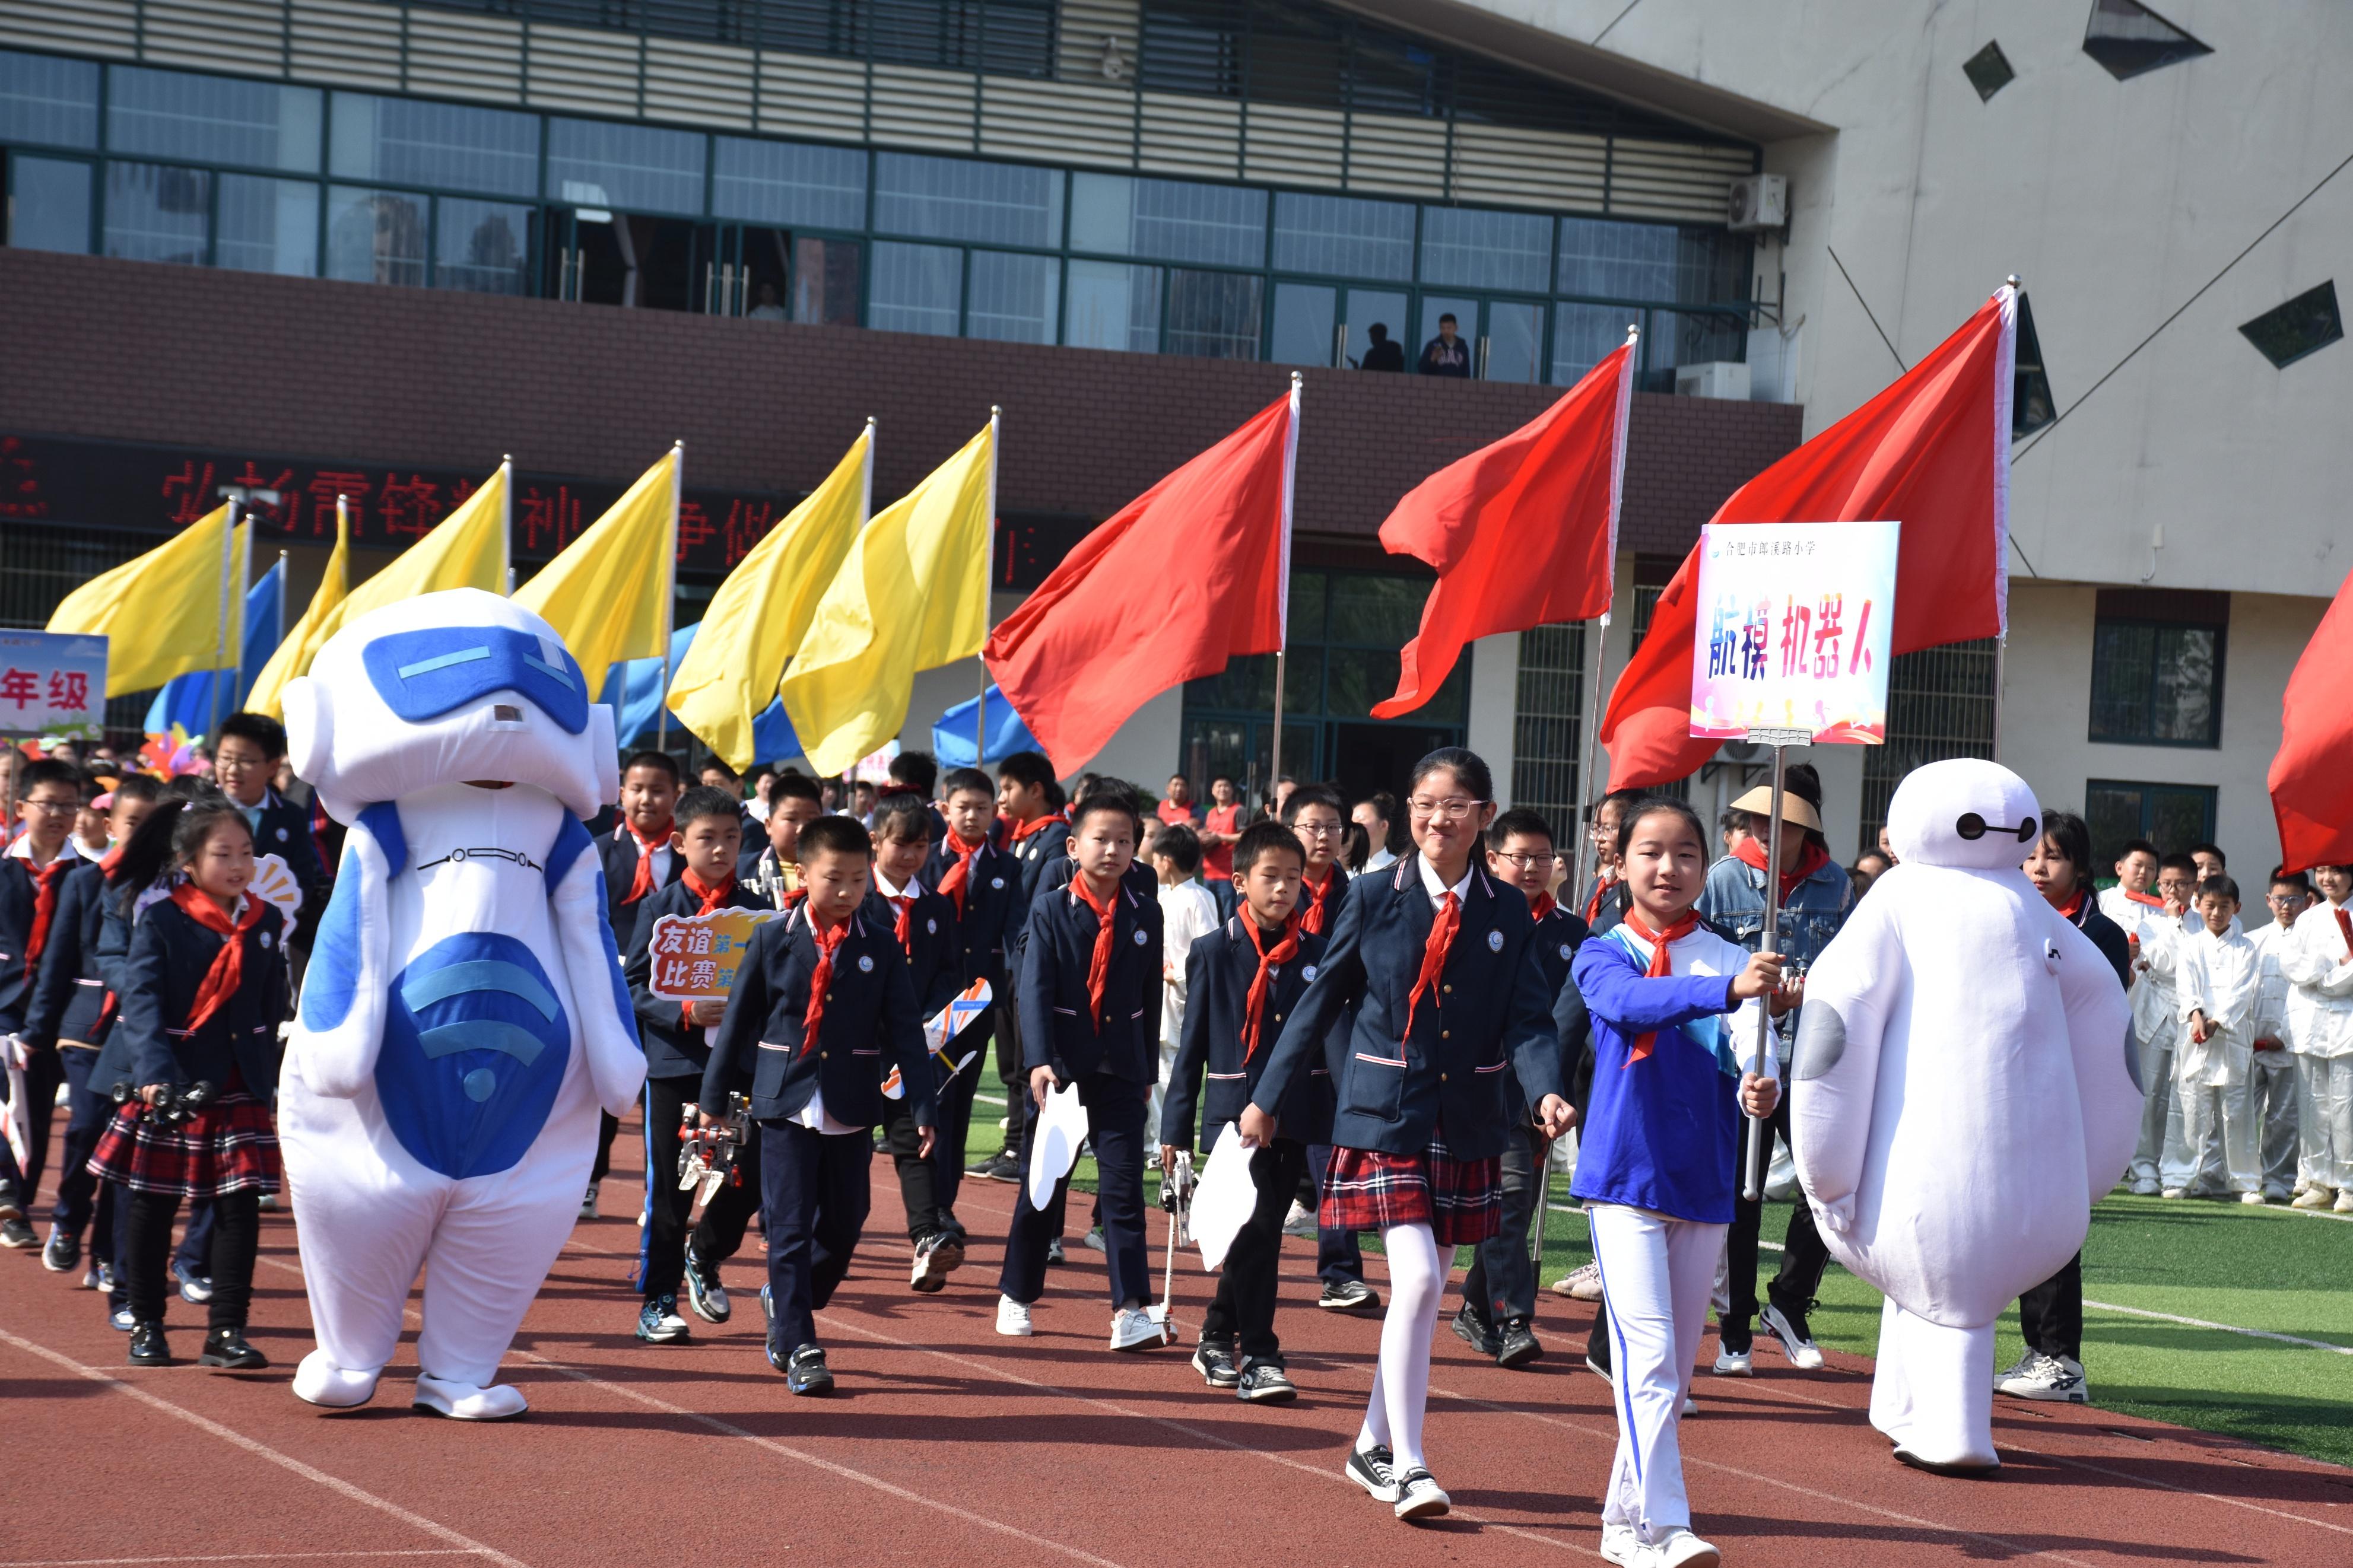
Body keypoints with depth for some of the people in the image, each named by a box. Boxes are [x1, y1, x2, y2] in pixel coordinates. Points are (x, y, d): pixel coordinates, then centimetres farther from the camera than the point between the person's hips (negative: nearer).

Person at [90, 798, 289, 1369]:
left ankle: (226, 1331, 3)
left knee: (241, 1207, -3)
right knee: (152, 1209, 6)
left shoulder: (267, 924, 6)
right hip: (169, 1087, -3)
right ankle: (145, 1323, 20)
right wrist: (154, 1074, -30)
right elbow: (141, 1001, -17)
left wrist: (267, 1076, 5)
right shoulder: (160, 923, -7)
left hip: (241, 1091, 3)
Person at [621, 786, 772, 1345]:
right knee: (668, 1187, 1)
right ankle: (657, 1301, 12)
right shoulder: (661, 908, -1)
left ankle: (704, 1258, 25)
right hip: (673, 1061, -2)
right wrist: (684, 1012, -18)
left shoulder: (758, 911, 7)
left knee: (750, 1174, -3)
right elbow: (634, 986, -3)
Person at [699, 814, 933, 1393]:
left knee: (844, 1227, 9)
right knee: (790, 1230, -4)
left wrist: (923, 1109, -3)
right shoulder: (773, 940, 1)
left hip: (853, 1111, 2)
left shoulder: (880, 947, 3)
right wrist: (715, 1099, 7)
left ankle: (785, 1303, 34)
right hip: (787, 1105, -2)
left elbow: (906, 1033, 3)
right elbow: (739, 1019, 6)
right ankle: (799, 1348, 0)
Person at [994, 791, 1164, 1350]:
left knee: (1124, 1187, -5)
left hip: (1122, 1069, 1)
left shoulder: (1146, 915, 5)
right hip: (1059, 1066, -1)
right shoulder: (1050, 910, -3)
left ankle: (1129, 1309, -8)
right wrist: (1039, 1062, -20)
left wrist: (1148, 1068, 10)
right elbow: (1034, 990, -10)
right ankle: (1016, 1295, 22)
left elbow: (1150, 997, 10)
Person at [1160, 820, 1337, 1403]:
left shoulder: (1317, 955, 7)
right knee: (1256, 1232, -12)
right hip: (1234, 1111, -3)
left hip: (1298, 1117, 3)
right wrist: (1176, 1128, 1)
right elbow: (1193, 1043, 3)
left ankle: (1218, 1341, 25)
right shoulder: (1212, 952, 1)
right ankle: (1259, 1358, -8)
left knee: (1257, 1235, 9)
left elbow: (1333, 1034, 3)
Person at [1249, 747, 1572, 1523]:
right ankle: (1408, 1467, -11)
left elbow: (1529, 1019, 0)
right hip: (1385, 1118, -3)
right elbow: (1322, 1001, 4)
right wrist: (1267, 1097, 6)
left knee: (1423, 1294, 11)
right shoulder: (1373, 897, -3)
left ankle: (1375, 1445, 27)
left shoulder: (1509, 913, 3)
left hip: (1466, 1128, 3)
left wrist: (1546, 1090, -20)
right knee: (1417, 1280, -15)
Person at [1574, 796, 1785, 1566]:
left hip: (1704, 1182, 4)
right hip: (1624, 1175, -4)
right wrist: (1727, 989, -42)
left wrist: (1762, 1085, -34)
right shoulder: (1604, 956, -3)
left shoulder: (1729, 960, 4)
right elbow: (1629, 1002, -26)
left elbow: (1749, 1052, -9)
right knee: (1648, 1352, -14)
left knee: (1676, 1362, 11)